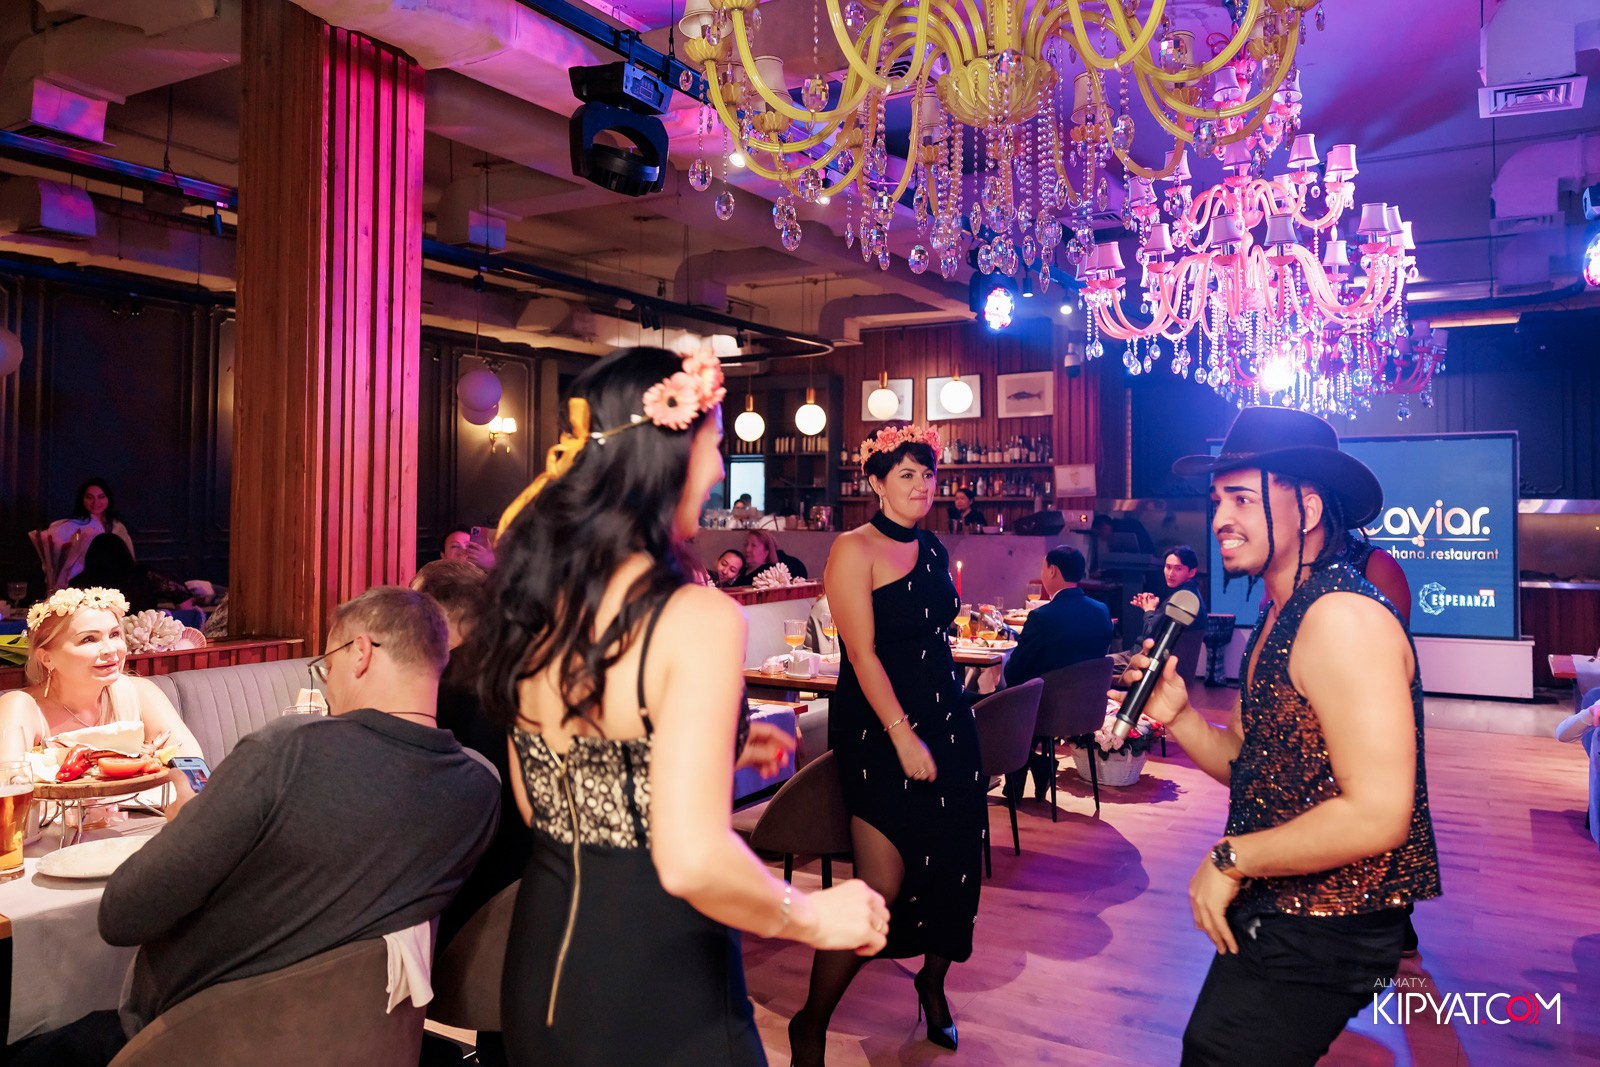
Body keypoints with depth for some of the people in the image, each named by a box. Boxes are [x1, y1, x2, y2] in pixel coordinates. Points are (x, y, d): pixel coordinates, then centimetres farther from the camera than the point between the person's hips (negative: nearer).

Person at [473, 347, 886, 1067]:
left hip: (539, 963, 7)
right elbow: (693, 861, -29)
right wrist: (815, 919, -11)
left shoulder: (533, 608, -1)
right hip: (658, 995, -6)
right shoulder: (699, 618, -23)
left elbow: (540, 804, 9)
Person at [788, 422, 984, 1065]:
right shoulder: (854, 550, -8)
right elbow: (862, 653, -15)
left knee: (954, 862, 10)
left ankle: (933, 982, 37)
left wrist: (945, 724, 13)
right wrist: (904, 736, -18)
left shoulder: (934, 551, 13)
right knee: (883, 887, -9)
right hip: (878, 729, -7)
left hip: (946, 721, 7)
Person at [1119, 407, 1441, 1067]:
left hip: (1322, 936, -9)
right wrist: (1178, 716, -7)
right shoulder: (1277, 618, 8)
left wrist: (1231, 859, -18)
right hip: (1272, 914, 9)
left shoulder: (1344, 616, -24)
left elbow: (1377, 814, -29)